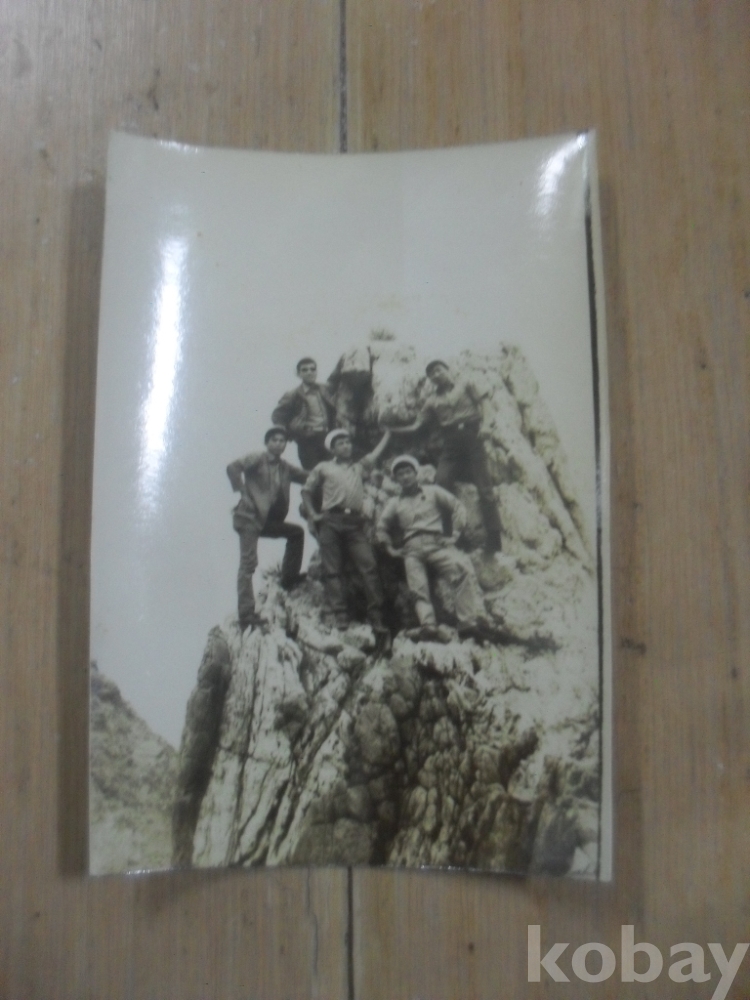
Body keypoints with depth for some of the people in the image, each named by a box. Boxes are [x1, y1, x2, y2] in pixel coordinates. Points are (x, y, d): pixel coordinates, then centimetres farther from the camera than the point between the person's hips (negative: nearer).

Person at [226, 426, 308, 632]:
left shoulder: (285, 467, 15)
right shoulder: (258, 458, -5)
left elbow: (306, 477, 20)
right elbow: (232, 467, -18)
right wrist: (243, 492, -18)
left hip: (268, 520, 8)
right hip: (250, 517, -8)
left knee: (296, 532, 12)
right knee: (248, 564, -13)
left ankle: (289, 577, 20)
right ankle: (246, 614, -14)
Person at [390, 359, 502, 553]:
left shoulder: (465, 384, 14)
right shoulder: (432, 401, 17)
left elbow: (482, 404, 6)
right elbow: (416, 426, 12)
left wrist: (484, 425, -12)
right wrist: (393, 430, -2)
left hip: (471, 435, -3)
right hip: (450, 442, 3)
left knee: (484, 487, -7)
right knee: (441, 485, -10)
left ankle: (493, 538, -6)